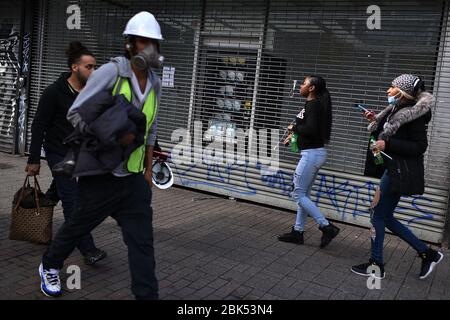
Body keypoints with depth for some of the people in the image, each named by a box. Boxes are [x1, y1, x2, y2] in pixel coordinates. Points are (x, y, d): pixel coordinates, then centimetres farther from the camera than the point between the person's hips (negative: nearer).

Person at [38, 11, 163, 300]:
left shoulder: (155, 83, 5)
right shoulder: (110, 72, -15)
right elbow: (75, 114, -15)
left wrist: (148, 169, 13)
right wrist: (113, 136, -27)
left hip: (133, 178, 5)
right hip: (100, 173, -4)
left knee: (142, 241, -1)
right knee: (78, 226, 17)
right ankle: (50, 266, 47)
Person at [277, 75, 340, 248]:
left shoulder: (313, 105, -14)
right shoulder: (314, 104, 14)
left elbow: (311, 129, -26)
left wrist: (294, 127, -10)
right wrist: (295, 133, 6)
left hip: (312, 154, -10)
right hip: (314, 153, 10)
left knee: (298, 194, -4)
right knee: (304, 194, 13)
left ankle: (327, 227, -2)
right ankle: (298, 232, 19)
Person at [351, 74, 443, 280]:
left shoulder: (414, 114, -13)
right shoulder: (395, 111, 13)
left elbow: (419, 147, -17)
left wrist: (387, 145, -23)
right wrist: (374, 122, 5)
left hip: (400, 172, -10)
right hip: (392, 169, 10)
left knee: (377, 214, -3)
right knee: (385, 217, 12)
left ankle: (376, 266, 11)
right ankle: (427, 253, 21)